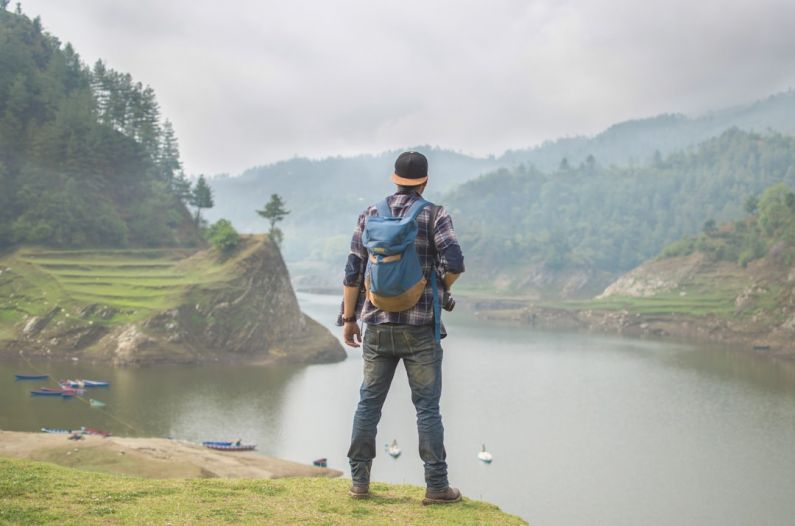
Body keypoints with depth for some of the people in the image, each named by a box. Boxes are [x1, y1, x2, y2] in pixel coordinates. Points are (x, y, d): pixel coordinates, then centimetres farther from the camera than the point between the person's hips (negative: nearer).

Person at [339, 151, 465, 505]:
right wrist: (441, 290, 6)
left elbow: (353, 271, 4)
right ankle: (436, 486, 5)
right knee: (427, 407, 2)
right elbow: (454, 262, -14)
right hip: (420, 328, -3)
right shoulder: (434, 215, -3)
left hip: (378, 326, 3)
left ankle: (359, 481, 14)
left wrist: (349, 318, 11)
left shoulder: (370, 214, 7)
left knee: (369, 403, 11)